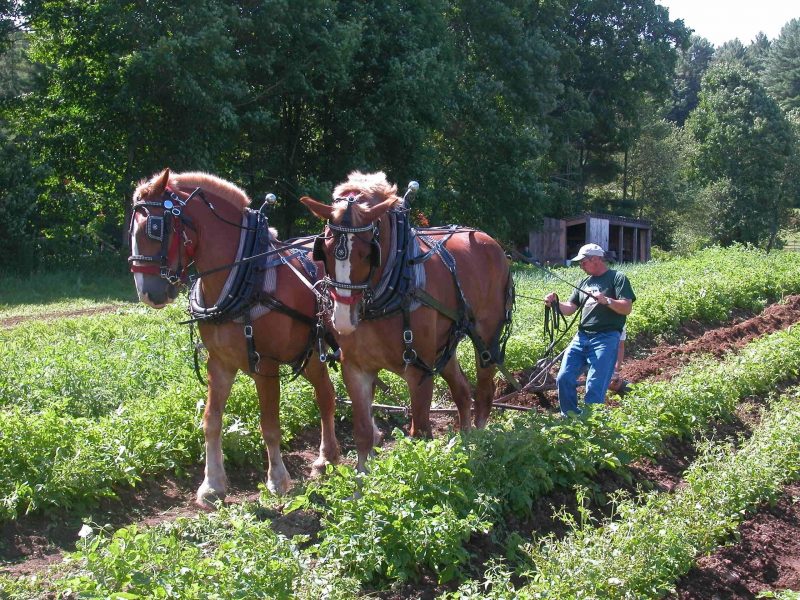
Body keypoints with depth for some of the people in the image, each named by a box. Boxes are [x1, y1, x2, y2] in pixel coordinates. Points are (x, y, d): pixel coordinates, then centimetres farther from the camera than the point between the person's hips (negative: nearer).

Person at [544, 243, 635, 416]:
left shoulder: (617, 278, 1)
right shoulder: (584, 283, 21)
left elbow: (627, 308, -8)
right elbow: (569, 309, 16)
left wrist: (607, 300, -23)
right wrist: (555, 303, -3)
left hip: (606, 338, -7)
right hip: (581, 337, 7)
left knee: (595, 387, -12)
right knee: (564, 379, 0)